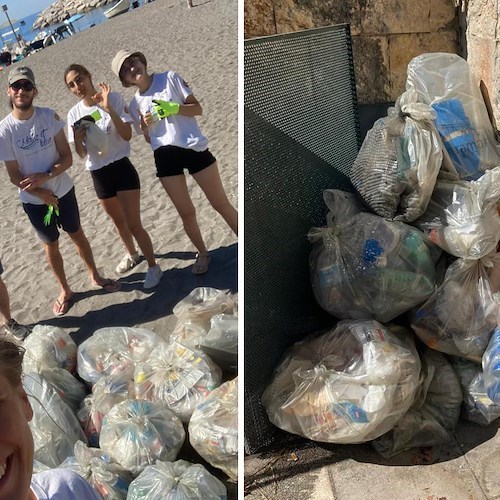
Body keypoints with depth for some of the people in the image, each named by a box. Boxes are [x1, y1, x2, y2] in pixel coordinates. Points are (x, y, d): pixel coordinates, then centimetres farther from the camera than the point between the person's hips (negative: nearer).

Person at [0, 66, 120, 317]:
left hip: (63, 190, 1)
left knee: (77, 235, 17)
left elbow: (67, 157, -10)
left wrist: (45, 176, -25)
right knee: (51, 245, 14)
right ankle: (65, 290, 33)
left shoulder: (49, 116, -12)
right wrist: (42, 194, -21)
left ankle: (95, 276, 38)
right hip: (33, 200, -1)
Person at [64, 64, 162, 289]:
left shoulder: (113, 98, -10)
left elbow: (127, 135, -17)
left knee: (134, 224, -5)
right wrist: (77, 140, -20)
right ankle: (131, 254, 47)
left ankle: (153, 266, 14)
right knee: (119, 221, 22)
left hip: (121, 168, -4)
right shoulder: (74, 114, 0)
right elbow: (82, 154, 2)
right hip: (98, 175, 5)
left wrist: (108, 108, -27)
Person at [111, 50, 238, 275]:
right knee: (186, 212, 6)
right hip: (165, 157, 2)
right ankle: (202, 253, 27)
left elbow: (197, 108, 0)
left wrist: (174, 108, -17)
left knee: (221, 204, 3)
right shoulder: (135, 105, 9)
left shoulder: (170, 78, 2)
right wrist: (145, 127, -7)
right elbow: (149, 139, 15)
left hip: (194, 147, -2)